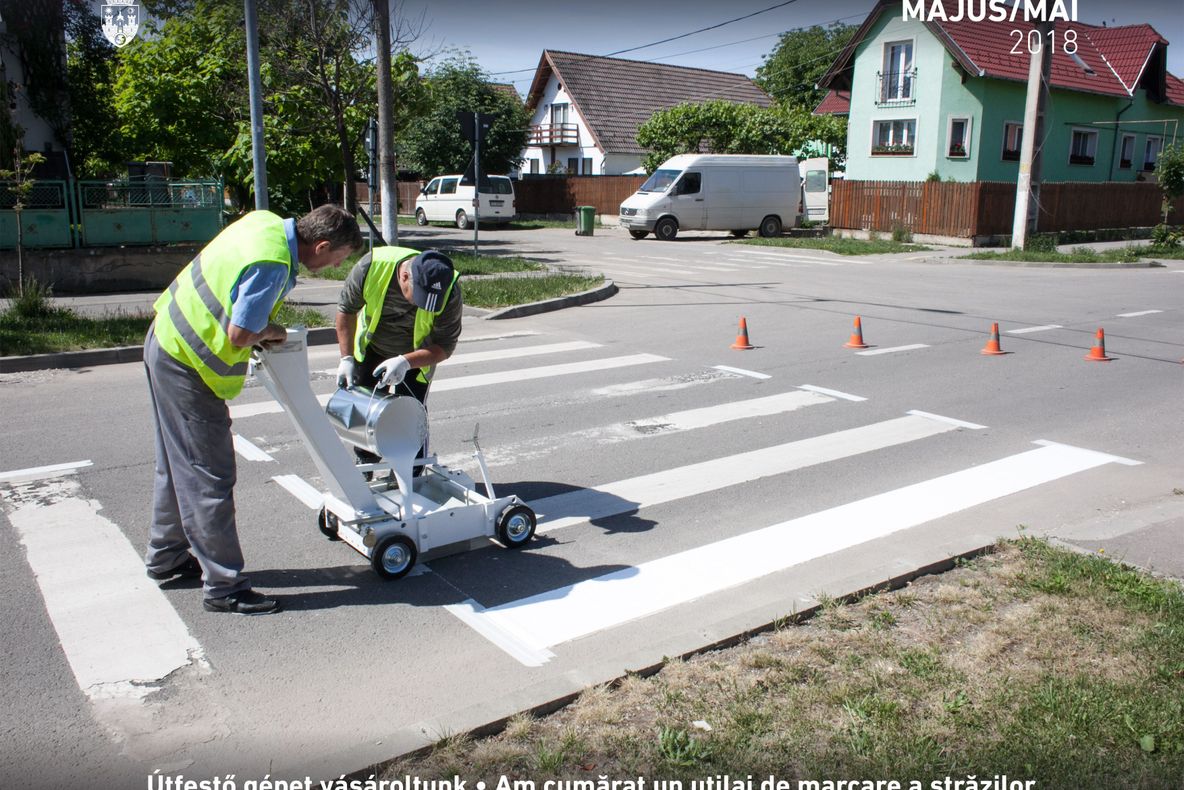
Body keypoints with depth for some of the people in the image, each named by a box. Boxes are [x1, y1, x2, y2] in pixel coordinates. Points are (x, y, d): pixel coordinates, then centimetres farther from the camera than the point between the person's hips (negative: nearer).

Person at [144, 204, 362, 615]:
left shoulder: (266, 222, 1)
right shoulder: (271, 265, -28)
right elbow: (239, 335, -28)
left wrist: (261, 325, 4)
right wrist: (270, 332, -7)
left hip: (167, 339, 10)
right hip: (187, 365, -10)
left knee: (178, 465, 21)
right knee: (210, 477, -3)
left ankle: (166, 557, 37)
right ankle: (224, 587, 6)